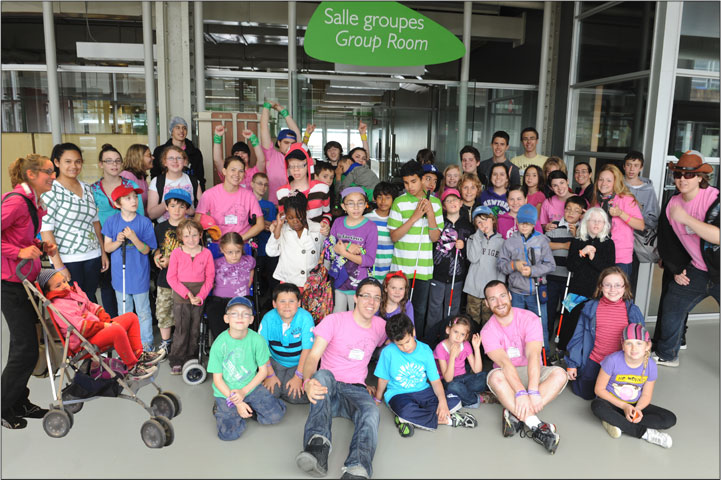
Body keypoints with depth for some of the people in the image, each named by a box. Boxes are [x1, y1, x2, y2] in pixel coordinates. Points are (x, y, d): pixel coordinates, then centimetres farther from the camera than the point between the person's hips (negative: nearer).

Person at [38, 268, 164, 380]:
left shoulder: (74, 291, 15)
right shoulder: (58, 306, -16)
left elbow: (93, 307, 17)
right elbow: (81, 328, -23)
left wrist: (107, 321, 2)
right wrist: (103, 325, -17)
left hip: (98, 328, 11)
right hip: (84, 342, -11)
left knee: (131, 317, 8)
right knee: (118, 330, -37)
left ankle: (139, 355, -1)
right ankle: (132, 368, -24)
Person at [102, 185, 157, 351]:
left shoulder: (145, 222, -10)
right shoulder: (112, 222, -3)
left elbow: (146, 250, -11)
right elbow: (107, 248, 0)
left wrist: (134, 238, -28)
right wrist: (118, 241, -20)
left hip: (140, 275, -2)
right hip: (120, 274, 3)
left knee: (143, 312, 9)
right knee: (124, 312, 18)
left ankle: (146, 342, 24)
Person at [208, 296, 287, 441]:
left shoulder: (257, 340, -12)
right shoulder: (219, 343, -15)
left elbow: (263, 371, -3)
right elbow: (217, 379, -9)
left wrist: (244, 391, -15)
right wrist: (236, 402, -15)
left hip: (251, 387, 2)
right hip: (226, 392, -2)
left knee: (276, 415, -11)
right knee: (229, 433, -17)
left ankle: (247, 409, 12)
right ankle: (222, 409, 12)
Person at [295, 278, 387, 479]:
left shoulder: (381, 326, 8)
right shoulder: (334, 320, -5)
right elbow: (313, 356, -15)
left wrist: (376, 387, 17)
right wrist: (308, 381, -37)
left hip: (356, 390, 2)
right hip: (329, 387, -2)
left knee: (371, 412, -34)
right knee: (323, 374, -38)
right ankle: (318, 445, -52)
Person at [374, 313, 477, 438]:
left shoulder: (425, 350, -6)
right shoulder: (388, 352, -14)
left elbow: (435, 381, -5)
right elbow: (383, 379, -1)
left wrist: (442, 401, -20)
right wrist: (377, 399, 10)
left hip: (423, 391, 4)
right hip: (398, 394, -4)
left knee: (455, 401, -16)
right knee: (407, 410, -39)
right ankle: (446, 420, -19)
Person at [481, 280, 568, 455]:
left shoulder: (529, 318, -13)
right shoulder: (487, 331, -12)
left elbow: (533, 355, -26)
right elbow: (505, 363, -27)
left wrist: (533, 391, -39)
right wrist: (520, 392, -42)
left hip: (533, 374, 1)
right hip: (507, 377, -1)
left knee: (560, 374, -28)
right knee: (495, 377, -35)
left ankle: (515, 415, -34)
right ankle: (537, 425, -40)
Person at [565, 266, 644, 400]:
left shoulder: (632, 311, -5)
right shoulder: (590, 308, -6)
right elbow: (579, 336, 0)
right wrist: (572, 364, 1)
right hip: (594, 361, -1)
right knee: (586, 394, 1)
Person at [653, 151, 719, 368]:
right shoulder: (672, 204, 0)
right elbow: (668, 240, 14)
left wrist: (686, 218, -36)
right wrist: (676, 270, 10)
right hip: (697, 271, 6)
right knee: (671, 307, 11)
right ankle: (667, 355, 32)